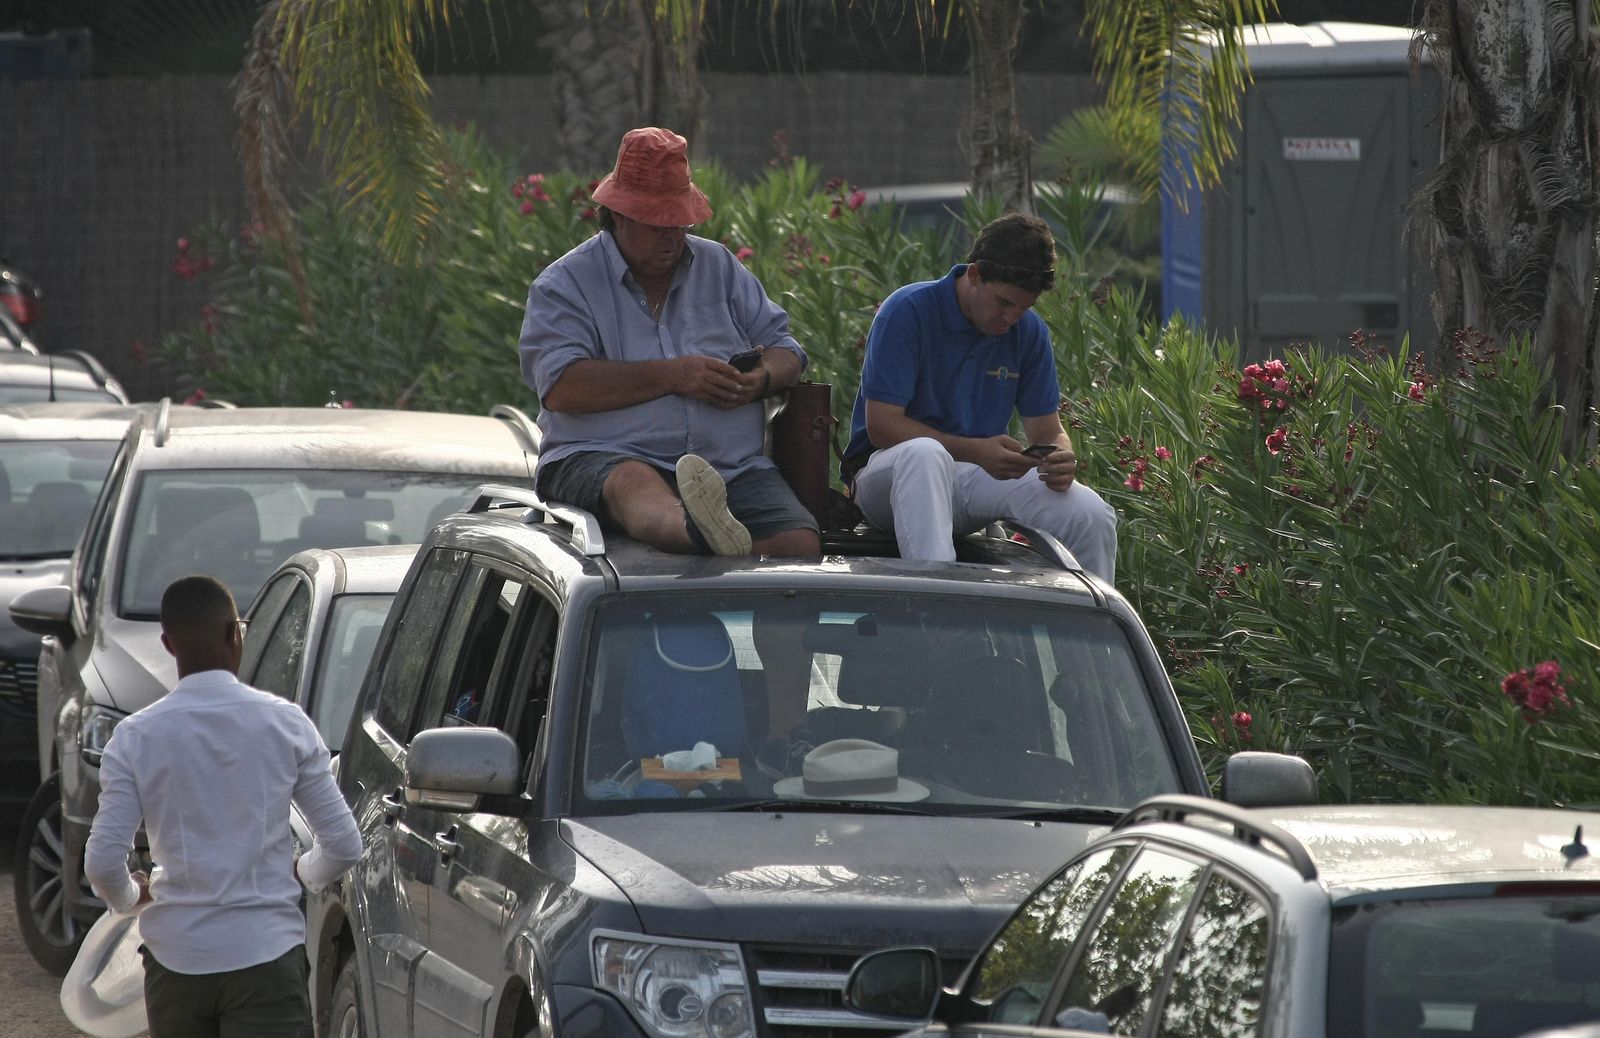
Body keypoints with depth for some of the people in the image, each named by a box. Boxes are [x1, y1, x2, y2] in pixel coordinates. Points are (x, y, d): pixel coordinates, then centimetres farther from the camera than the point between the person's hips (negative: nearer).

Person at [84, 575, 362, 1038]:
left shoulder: (135, 739, -4)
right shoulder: (285, 724, -4)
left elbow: (103, 862, -8)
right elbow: (343, 846, -2)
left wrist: (130, 896, 14)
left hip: (176, 960, 2)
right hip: (266, 956, -1)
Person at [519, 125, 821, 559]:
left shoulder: (720, 267, 23)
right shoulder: (564, 284, 6)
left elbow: (784, 349, 21)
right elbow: (562, 388, -9)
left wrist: (762, 379, -4)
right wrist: (671, 376, -13)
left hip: (732, 467, 5)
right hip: (605, 456, -5)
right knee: (633, 484, -43)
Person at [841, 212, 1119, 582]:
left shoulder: (1028, 330, 4)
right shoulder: (909, 311, -13)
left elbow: (1047, 430, 8)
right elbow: (882, 426, -17)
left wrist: (1060, 461, -18)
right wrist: (976, 452, -27)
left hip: (978, 479, 4)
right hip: (890, 474, -4)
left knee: (1091, 514, -21)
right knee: (926, 454, -42)